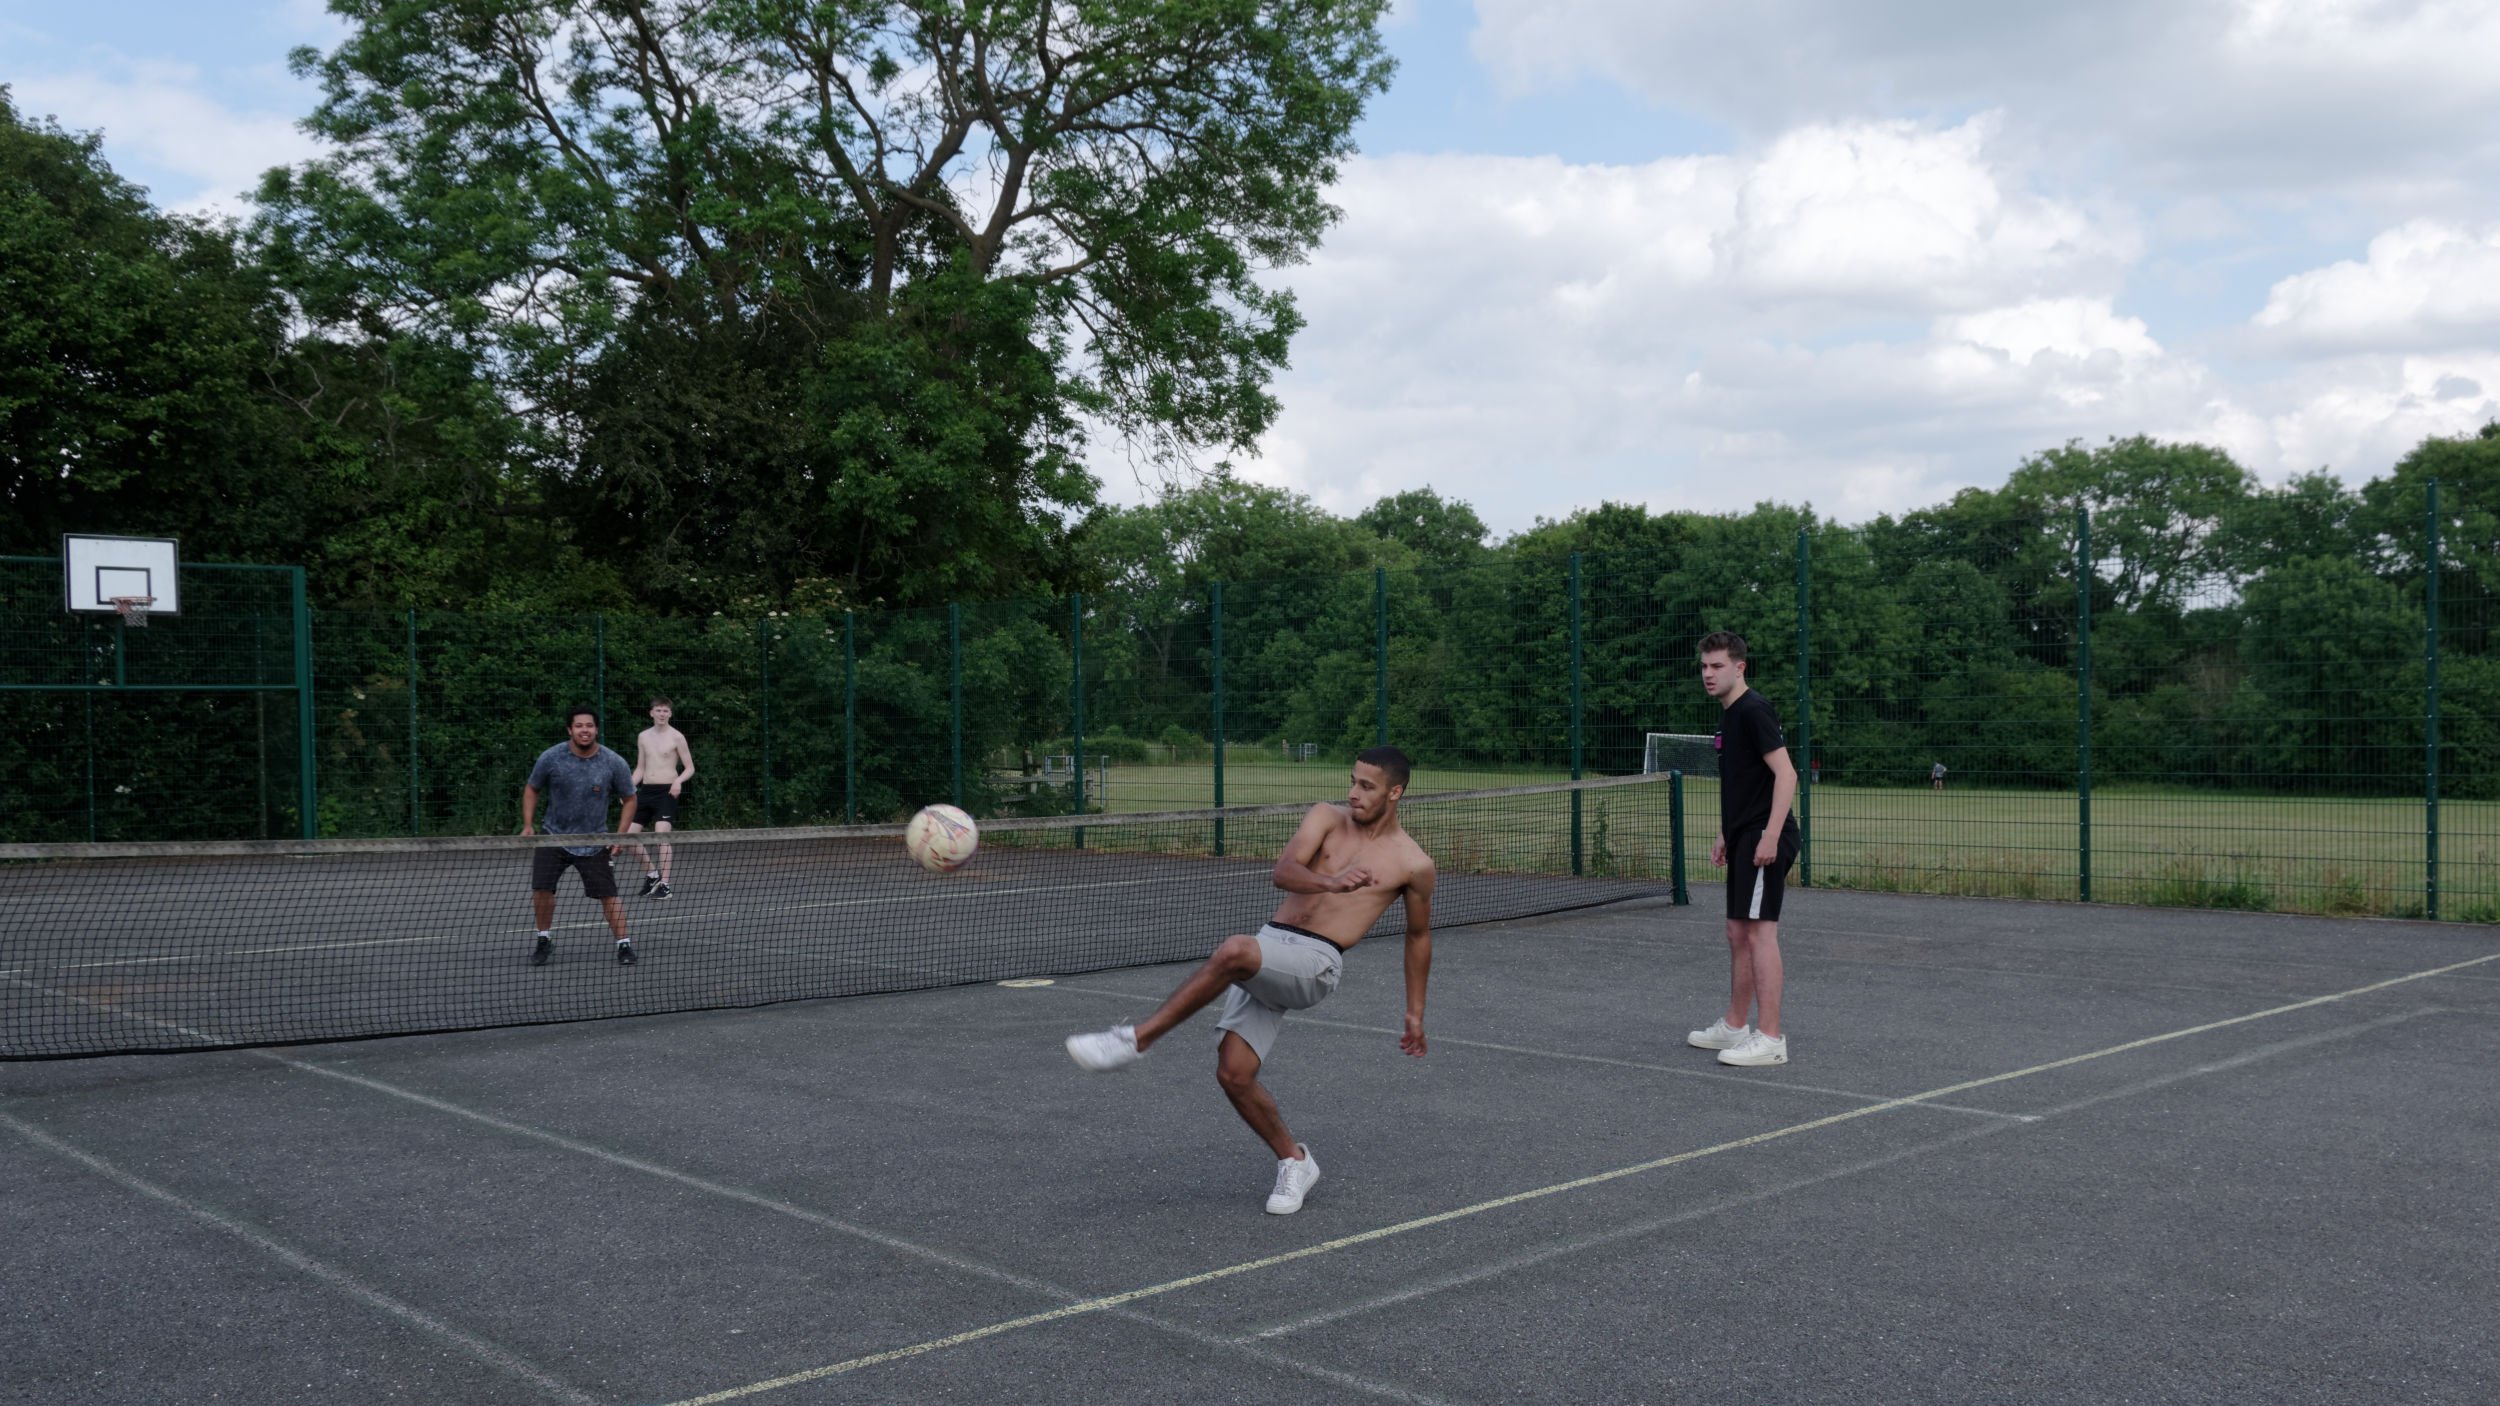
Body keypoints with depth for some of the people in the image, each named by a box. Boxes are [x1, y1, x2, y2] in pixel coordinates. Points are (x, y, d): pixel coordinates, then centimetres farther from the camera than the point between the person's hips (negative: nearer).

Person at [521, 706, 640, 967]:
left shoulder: (614, 763, -9)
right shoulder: (551, 758, -8)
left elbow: (629, 799, 3)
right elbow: (532, 790, 8)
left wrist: (620, 835, -7)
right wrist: (528, 824, -2)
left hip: (594, 842, -1)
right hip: (554, 836, 1)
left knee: (608, 894, -6)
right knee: (542, 888, -9)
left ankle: (624, 945, 6)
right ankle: (544, 940, 13)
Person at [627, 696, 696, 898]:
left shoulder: (676, 737, -2)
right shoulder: (643, 737, 12)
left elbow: (690, 768, 0)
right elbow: (640, 768, 19)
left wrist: (678, 781, -20)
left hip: (666, 791, -6)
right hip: (645, 791, 6)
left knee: (662, 834, -19)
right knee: (629, 835, 1)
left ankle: (663, 885, -15)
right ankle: (651, 874, 20)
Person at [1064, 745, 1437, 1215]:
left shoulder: (1414, 864, 4)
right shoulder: (1327, 817, 10)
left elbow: (1419, 935, 20)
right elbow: (1283, 871, -7)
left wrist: (1415, 1012, 22)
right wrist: (1329, 883, -30)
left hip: (1315, 964, -5)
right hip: (1268, 948, 5)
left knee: (1233, 951, -35)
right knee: (1233, 1073, -6)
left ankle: (1137, 1038, -27)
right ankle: (1294, 1161, 18)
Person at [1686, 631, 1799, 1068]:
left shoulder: (1754, 711, -13)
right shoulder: (1729, 715, 17)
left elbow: (1786, 773, -20)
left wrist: (1770, 835, -26)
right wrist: (1726, 835, 24)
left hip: (1764, 839, -10)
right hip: (1743, 840, 10)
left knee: (1759, 931, -11)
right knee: (1738, 933, 14)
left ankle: (1770, 1039, -10)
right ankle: (1735, 1027, 24)